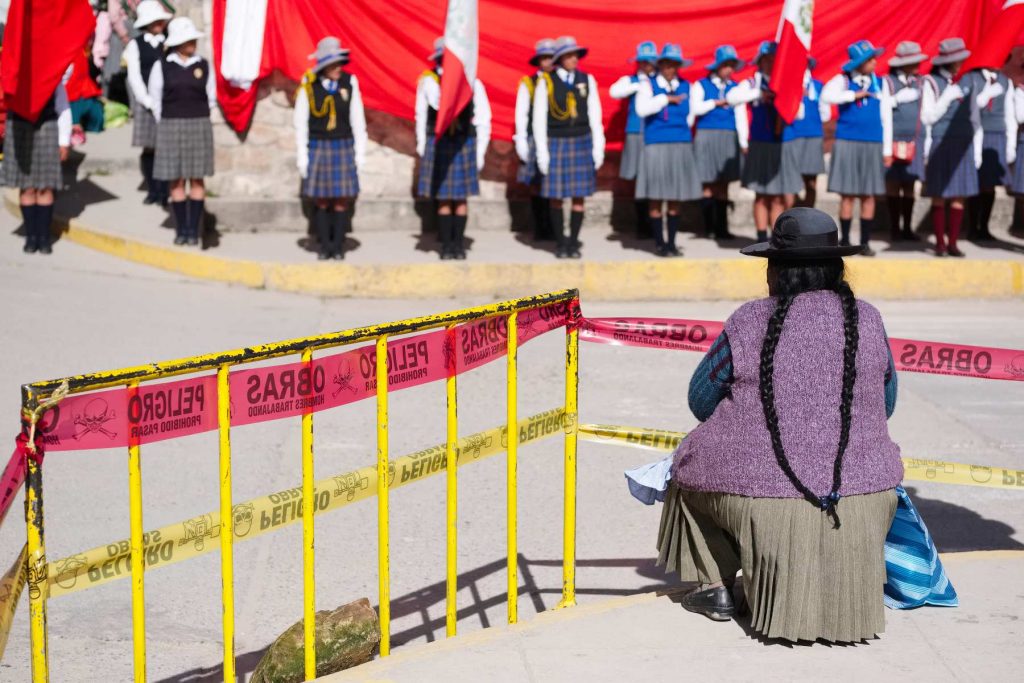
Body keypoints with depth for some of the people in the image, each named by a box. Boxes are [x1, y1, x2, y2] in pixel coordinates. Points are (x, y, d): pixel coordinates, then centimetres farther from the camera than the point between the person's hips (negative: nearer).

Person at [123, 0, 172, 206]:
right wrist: (148, 101, -9)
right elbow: (134, 76, 0)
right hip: (145, 102, 0)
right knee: (148, 149, 1)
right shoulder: (135, 45, 6)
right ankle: (152, 191, 12)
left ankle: (163, 193, -2)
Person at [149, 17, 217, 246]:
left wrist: (197, 121, 10)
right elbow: (155, 100, 5)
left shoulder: (204, 66, 2)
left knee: (197, 179, 1)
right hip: (171, 127, -1)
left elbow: (211, 98, 10)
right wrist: (166, 125, 8)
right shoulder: (162, 67, -2)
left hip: (199, 127, 1)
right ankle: (181, 230, 7)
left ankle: (194, 230, 5)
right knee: (176, 180, 0)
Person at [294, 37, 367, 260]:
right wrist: (302, 156, -2)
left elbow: (358, 121, 2)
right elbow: (300, 123, 0)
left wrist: (360, 153, 2)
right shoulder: (309, 85, -7)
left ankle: (338, 247, 9)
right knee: (321, 200, 3)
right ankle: (324, 246, 11)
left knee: (342, 200, 0)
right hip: (317, 148, -1)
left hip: (343, 148, 1)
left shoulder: (349, 82, -3)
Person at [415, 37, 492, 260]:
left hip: (464, 145, 0)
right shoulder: (428, 81, -1)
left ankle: (458, 244, 14)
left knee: (461, 199, 4)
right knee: (442, 198, 3)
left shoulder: (472, 83, -2)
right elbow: (421, 116, 7)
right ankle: (446, 245, 11)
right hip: (437, 145, 0)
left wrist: (479, 152, 1)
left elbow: (483, 120, 2)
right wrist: (421, 146, 6)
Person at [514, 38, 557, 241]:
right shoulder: (528, 83, 4)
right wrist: (521, 141, -2)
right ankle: (540, 229, 9)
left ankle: (552, 229, 3)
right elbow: (521, 114, 4)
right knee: (536, 186, 1)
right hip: (535, 140, -1)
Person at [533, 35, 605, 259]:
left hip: (582, 142, 2)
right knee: (556, 197, 2)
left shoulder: (587, 80, 5)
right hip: (556, 142, -2)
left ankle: (573, 242, 10)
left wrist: (598, 148, 3)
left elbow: (595, 116, 7)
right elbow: (539, 119, -1)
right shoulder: (546, 82, -3)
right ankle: (561, 243, 12)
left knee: (579, 196, 1)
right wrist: (542, 152, -4)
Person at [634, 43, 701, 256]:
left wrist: (678, 130, 9)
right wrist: (666, 98, -11)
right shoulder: (648, 85, 3)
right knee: (655, 198, -1)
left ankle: (672, 243, 12)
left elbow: (690, 116, 17)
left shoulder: (685, 87, 11)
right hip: (656, 146, -3)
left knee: (676, 198, 5)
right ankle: (659, 243, 7)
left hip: (681, 146, 3)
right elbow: (642, 109, -14)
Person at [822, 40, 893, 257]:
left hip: (873, 145, 2)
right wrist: (854, 95, -15)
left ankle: (865, 242, 9)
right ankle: (845, 241, 8)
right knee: (847, 194, -1)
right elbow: (827, 96, -20)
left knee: (868, 195, 2)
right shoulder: (843, 80, 0)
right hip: (847, 143, -2)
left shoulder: (881, 84, 8)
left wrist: (887, 150, 6)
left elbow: (886, 118, 9)